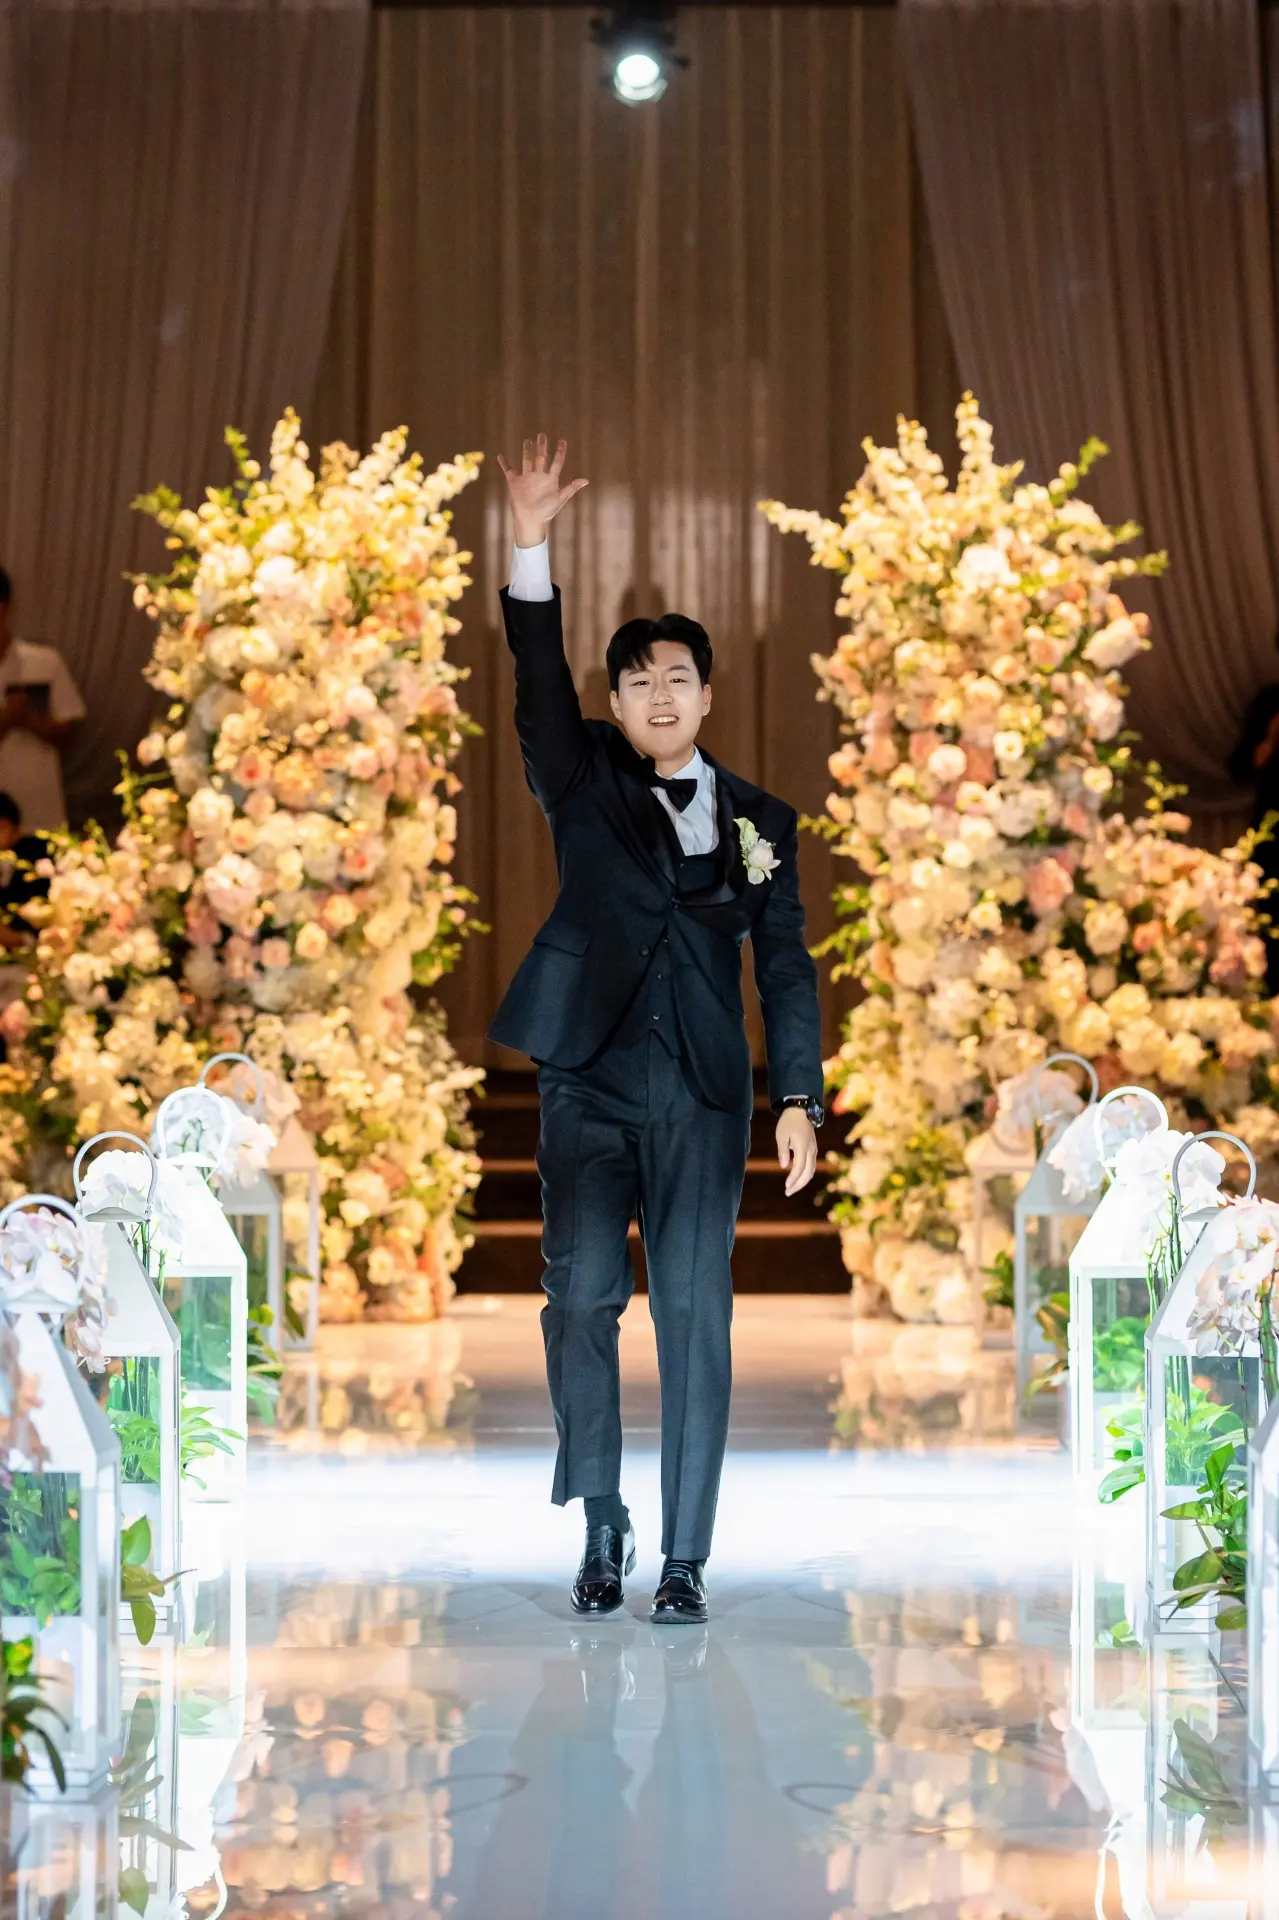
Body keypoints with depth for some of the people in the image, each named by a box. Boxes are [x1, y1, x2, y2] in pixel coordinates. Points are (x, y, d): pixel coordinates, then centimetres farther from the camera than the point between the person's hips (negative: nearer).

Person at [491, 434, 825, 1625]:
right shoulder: (583, 783, 11)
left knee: (695, 1309, -4)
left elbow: (785, 965, 10)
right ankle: (600, 1530, 4)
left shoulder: (758, 820, 13)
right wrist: (530, 547, -17)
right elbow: (537, 679, -4)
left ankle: (684, 1560, -2)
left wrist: (797, 1097, 0)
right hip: (590, 1081, 0)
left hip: (704, 1092, 0)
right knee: (582, 1294, -8)